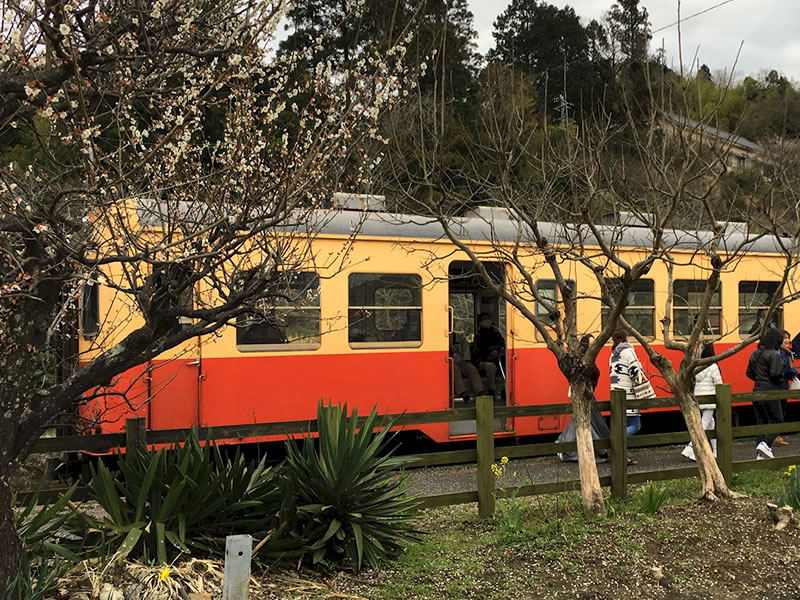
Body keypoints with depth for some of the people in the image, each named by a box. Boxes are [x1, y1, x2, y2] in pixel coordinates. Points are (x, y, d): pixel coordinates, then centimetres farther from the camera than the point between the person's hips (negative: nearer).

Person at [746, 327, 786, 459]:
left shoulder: (755, 354, 11)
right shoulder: (774, 355, -13)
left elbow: (749, 373, 14)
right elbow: (775, 373, -21)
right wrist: (780, 380, -2)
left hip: (756, 391, 7)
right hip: (770, 393, -7)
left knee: (761, 422, 11)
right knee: (776, 421, 3)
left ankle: (760, 453, 8)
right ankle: (765, 444, -15)